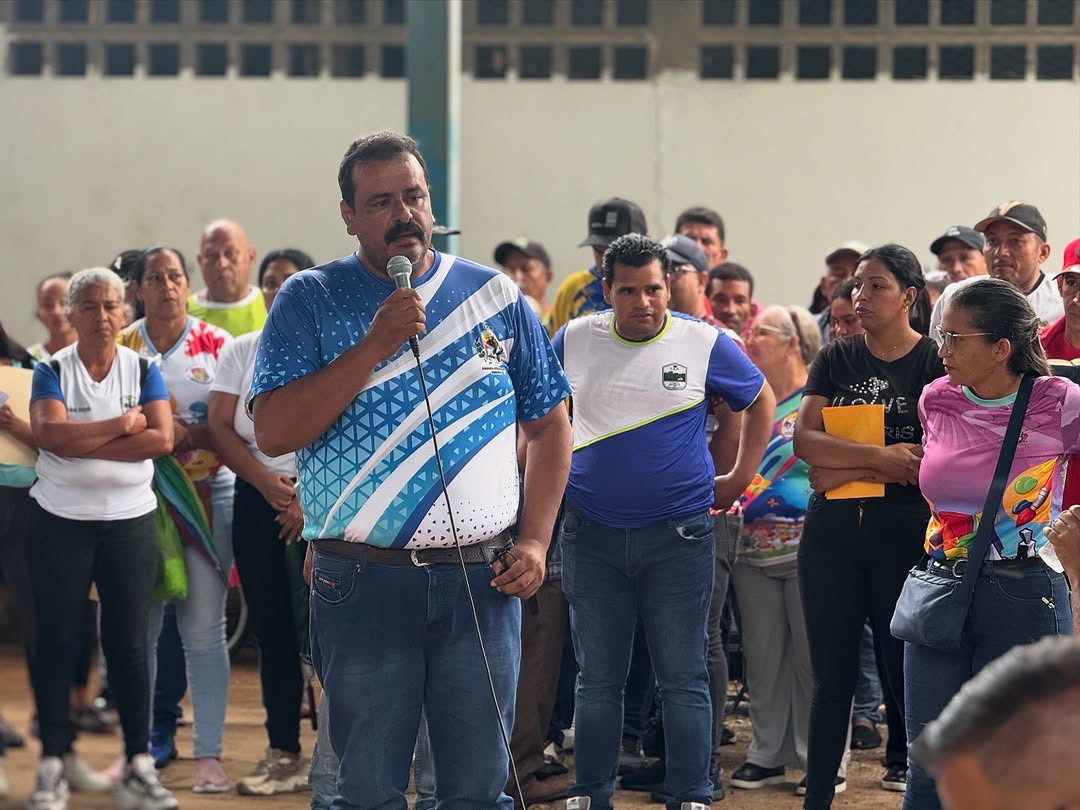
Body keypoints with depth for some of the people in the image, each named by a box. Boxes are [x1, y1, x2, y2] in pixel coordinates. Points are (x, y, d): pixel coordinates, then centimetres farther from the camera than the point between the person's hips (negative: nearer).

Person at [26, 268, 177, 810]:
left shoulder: (143, 370, 3)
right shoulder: (52, 371, 0)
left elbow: (162, 439, -12)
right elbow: (48, 433, -18)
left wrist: (82, 443, -15)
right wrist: (122, 425, -15)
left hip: (130, 521, 1)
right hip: (61, 521, -1)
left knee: (129, 643, 1)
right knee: (55, 642, 0)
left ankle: (139, 765, 6)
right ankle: (53, 763, 7)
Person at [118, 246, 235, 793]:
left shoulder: (216, 346, 0)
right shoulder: (121, 348, 6)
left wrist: (188, 434, -17)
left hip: (207, 494, -2)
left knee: (204, 628, -2)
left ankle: (209, 752, 2)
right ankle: (144, 741, 16)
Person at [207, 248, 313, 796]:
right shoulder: (240, 352, 11)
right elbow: (220, 427, 3)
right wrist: (265, 481, -11)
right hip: (258, 499, 3)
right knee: (272, 628, 4)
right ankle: (283, 756, 11)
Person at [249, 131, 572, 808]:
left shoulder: (496, 296, 7)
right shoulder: (309, 301, 1)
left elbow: (550, 425, 11)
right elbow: (274, 434, -10)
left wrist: (535, 542, -1)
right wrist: (373, 345, -16)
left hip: (483, 582, 2)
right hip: (362, 584, -1)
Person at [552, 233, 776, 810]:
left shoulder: (704, 344, -2)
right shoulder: (574, 341, 3)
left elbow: (760, 400, 13)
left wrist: (741, 477, 8)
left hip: (679, 534, -1)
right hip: (591, 534, 2)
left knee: (683, 679, 2)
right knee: (598, 679, 8)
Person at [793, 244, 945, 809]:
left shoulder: (935, 363, -2)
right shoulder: (835, 359, 9)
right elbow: (804, 440, -4)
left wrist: (845, 471, -12)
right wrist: (881, 457, -16)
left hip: (905, 533, -3)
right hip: (831, 533, 3)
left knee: (903, 667, 3)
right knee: (832, 674, 5)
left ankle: (907, 762, 17)